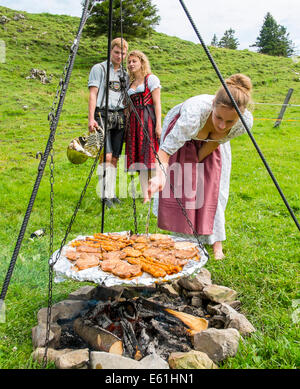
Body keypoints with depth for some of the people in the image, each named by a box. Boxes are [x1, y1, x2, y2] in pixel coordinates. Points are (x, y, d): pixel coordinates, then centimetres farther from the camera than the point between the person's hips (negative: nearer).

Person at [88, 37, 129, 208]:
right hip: (103, 115, -5)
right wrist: (91, 118, -13)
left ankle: (112, 194, 10)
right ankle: (104, 195, -8)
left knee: (115, 158, 4)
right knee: (106, 156, -14)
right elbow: (93, 94, -3)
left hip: (119, 117, 5)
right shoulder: (99, 68, 5)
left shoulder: (125, 74, 19)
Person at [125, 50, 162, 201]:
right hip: (133, 121, 6)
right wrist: (127, 125, 13)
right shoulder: (130, 83, 20)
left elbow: (157, 103, -5)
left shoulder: (151, 79, 3)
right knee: (139, 159, 1)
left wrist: (158, 124, -14)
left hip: (148, 120, -6)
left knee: (149, 155, -12)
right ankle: (145, 196, 5)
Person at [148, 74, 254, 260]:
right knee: (178, 183, -4)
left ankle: (216, 241, 10)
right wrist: (160, 175, -65)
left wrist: (198, 161, -10)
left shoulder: (245, 122, -33)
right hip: (182, 130, -2)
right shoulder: (196, 111, -47)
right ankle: (184, 236, 18)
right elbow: (167, 148, -48)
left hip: (208, 141, 3)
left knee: (213, 187, -3)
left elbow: (218, 141, -13)